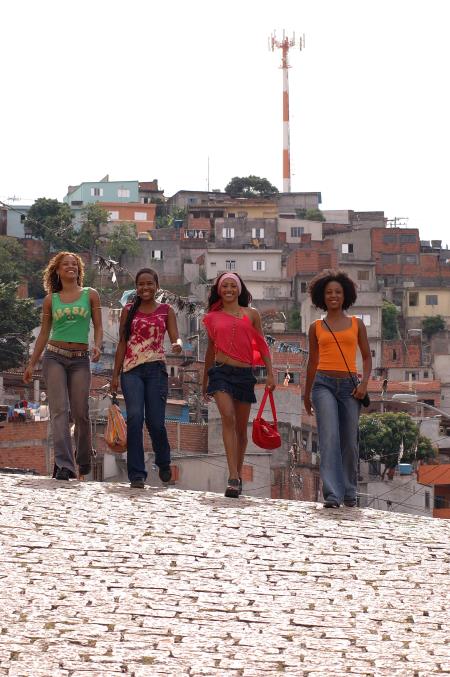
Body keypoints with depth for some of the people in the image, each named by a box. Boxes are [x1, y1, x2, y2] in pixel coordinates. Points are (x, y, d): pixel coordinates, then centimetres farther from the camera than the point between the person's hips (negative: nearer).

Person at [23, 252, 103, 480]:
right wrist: (31, 364, 13)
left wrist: (97, 346, -13)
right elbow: (44, 333, 15)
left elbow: (98, 327, 7)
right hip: (54, 357, 0)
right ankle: (64, 465, -21)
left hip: (80, 360, 0)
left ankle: (83, 456, 27)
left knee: (80, 412, 0)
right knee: (59, 410, -13)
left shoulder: (90, 295, 8)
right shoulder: (51, 299, 9)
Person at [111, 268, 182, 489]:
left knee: (156, 422, -3)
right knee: (135, 417, -15)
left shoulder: (166, 310, 10)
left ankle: (163, 462, 27)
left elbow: (176, 337, 2)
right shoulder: (129, 311, 11)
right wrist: (115, 374, 7)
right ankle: (137, 474, -11)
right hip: (131, 370, 0)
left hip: (156, 369, 0)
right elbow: (122, 343, 12)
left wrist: (178, 345, -24)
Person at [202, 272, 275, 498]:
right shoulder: (212, 317, 10)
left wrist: (270, 374, 4)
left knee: (241, 427, 8)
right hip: (221, 371, -2)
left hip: (244, 373, 2)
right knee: (228, 418, -21)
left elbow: (262, 346, 13)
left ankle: (238, 474, 26)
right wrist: (205, 382, 25)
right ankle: (233, 477, -27)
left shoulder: (251, 315, 10)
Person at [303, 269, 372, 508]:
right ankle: (332, 495, -24)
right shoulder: (316, 327, 11)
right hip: (324, 384, -1)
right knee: (329, 438, -17)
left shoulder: (356, 324, 11)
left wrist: (364, 383, -4)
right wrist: (306, 394, 24)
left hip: (349, 386, 1)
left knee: (349, 442, 3)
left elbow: (367, 357, 12)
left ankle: (349, 492, 21)